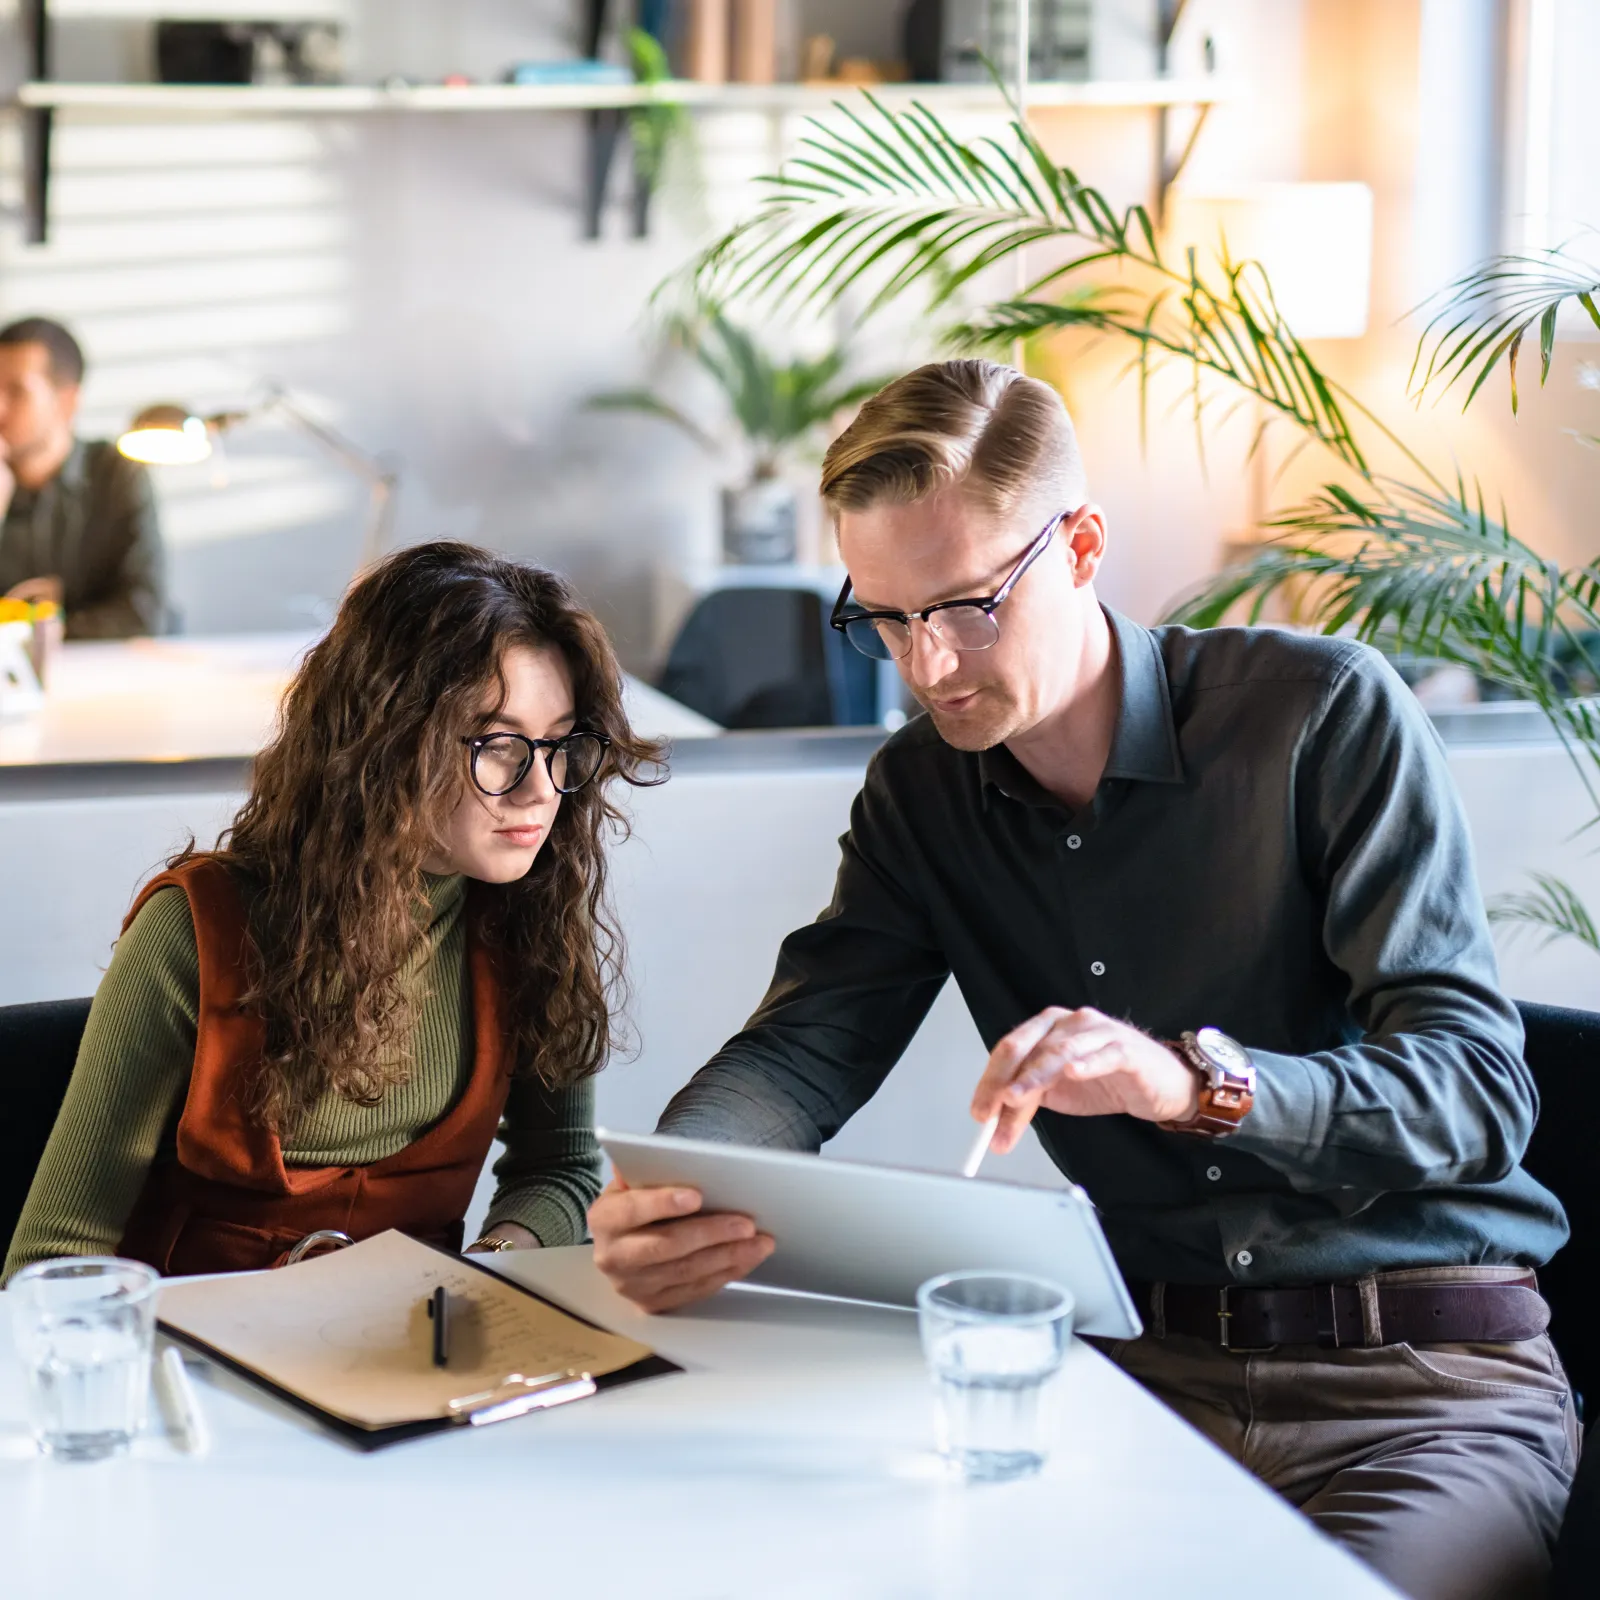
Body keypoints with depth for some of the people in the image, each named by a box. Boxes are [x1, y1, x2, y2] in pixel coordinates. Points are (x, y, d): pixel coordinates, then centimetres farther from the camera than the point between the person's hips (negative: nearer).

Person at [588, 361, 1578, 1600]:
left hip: (1430, 1373, -4)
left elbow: (1481, 1090, -14)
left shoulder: (1324, 717, -9)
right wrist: (661, 1195, -24)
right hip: (1152, 1357, 4)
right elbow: (801, 1052, 0)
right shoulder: (923, 793, 8)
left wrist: (1198, 1081, -33)